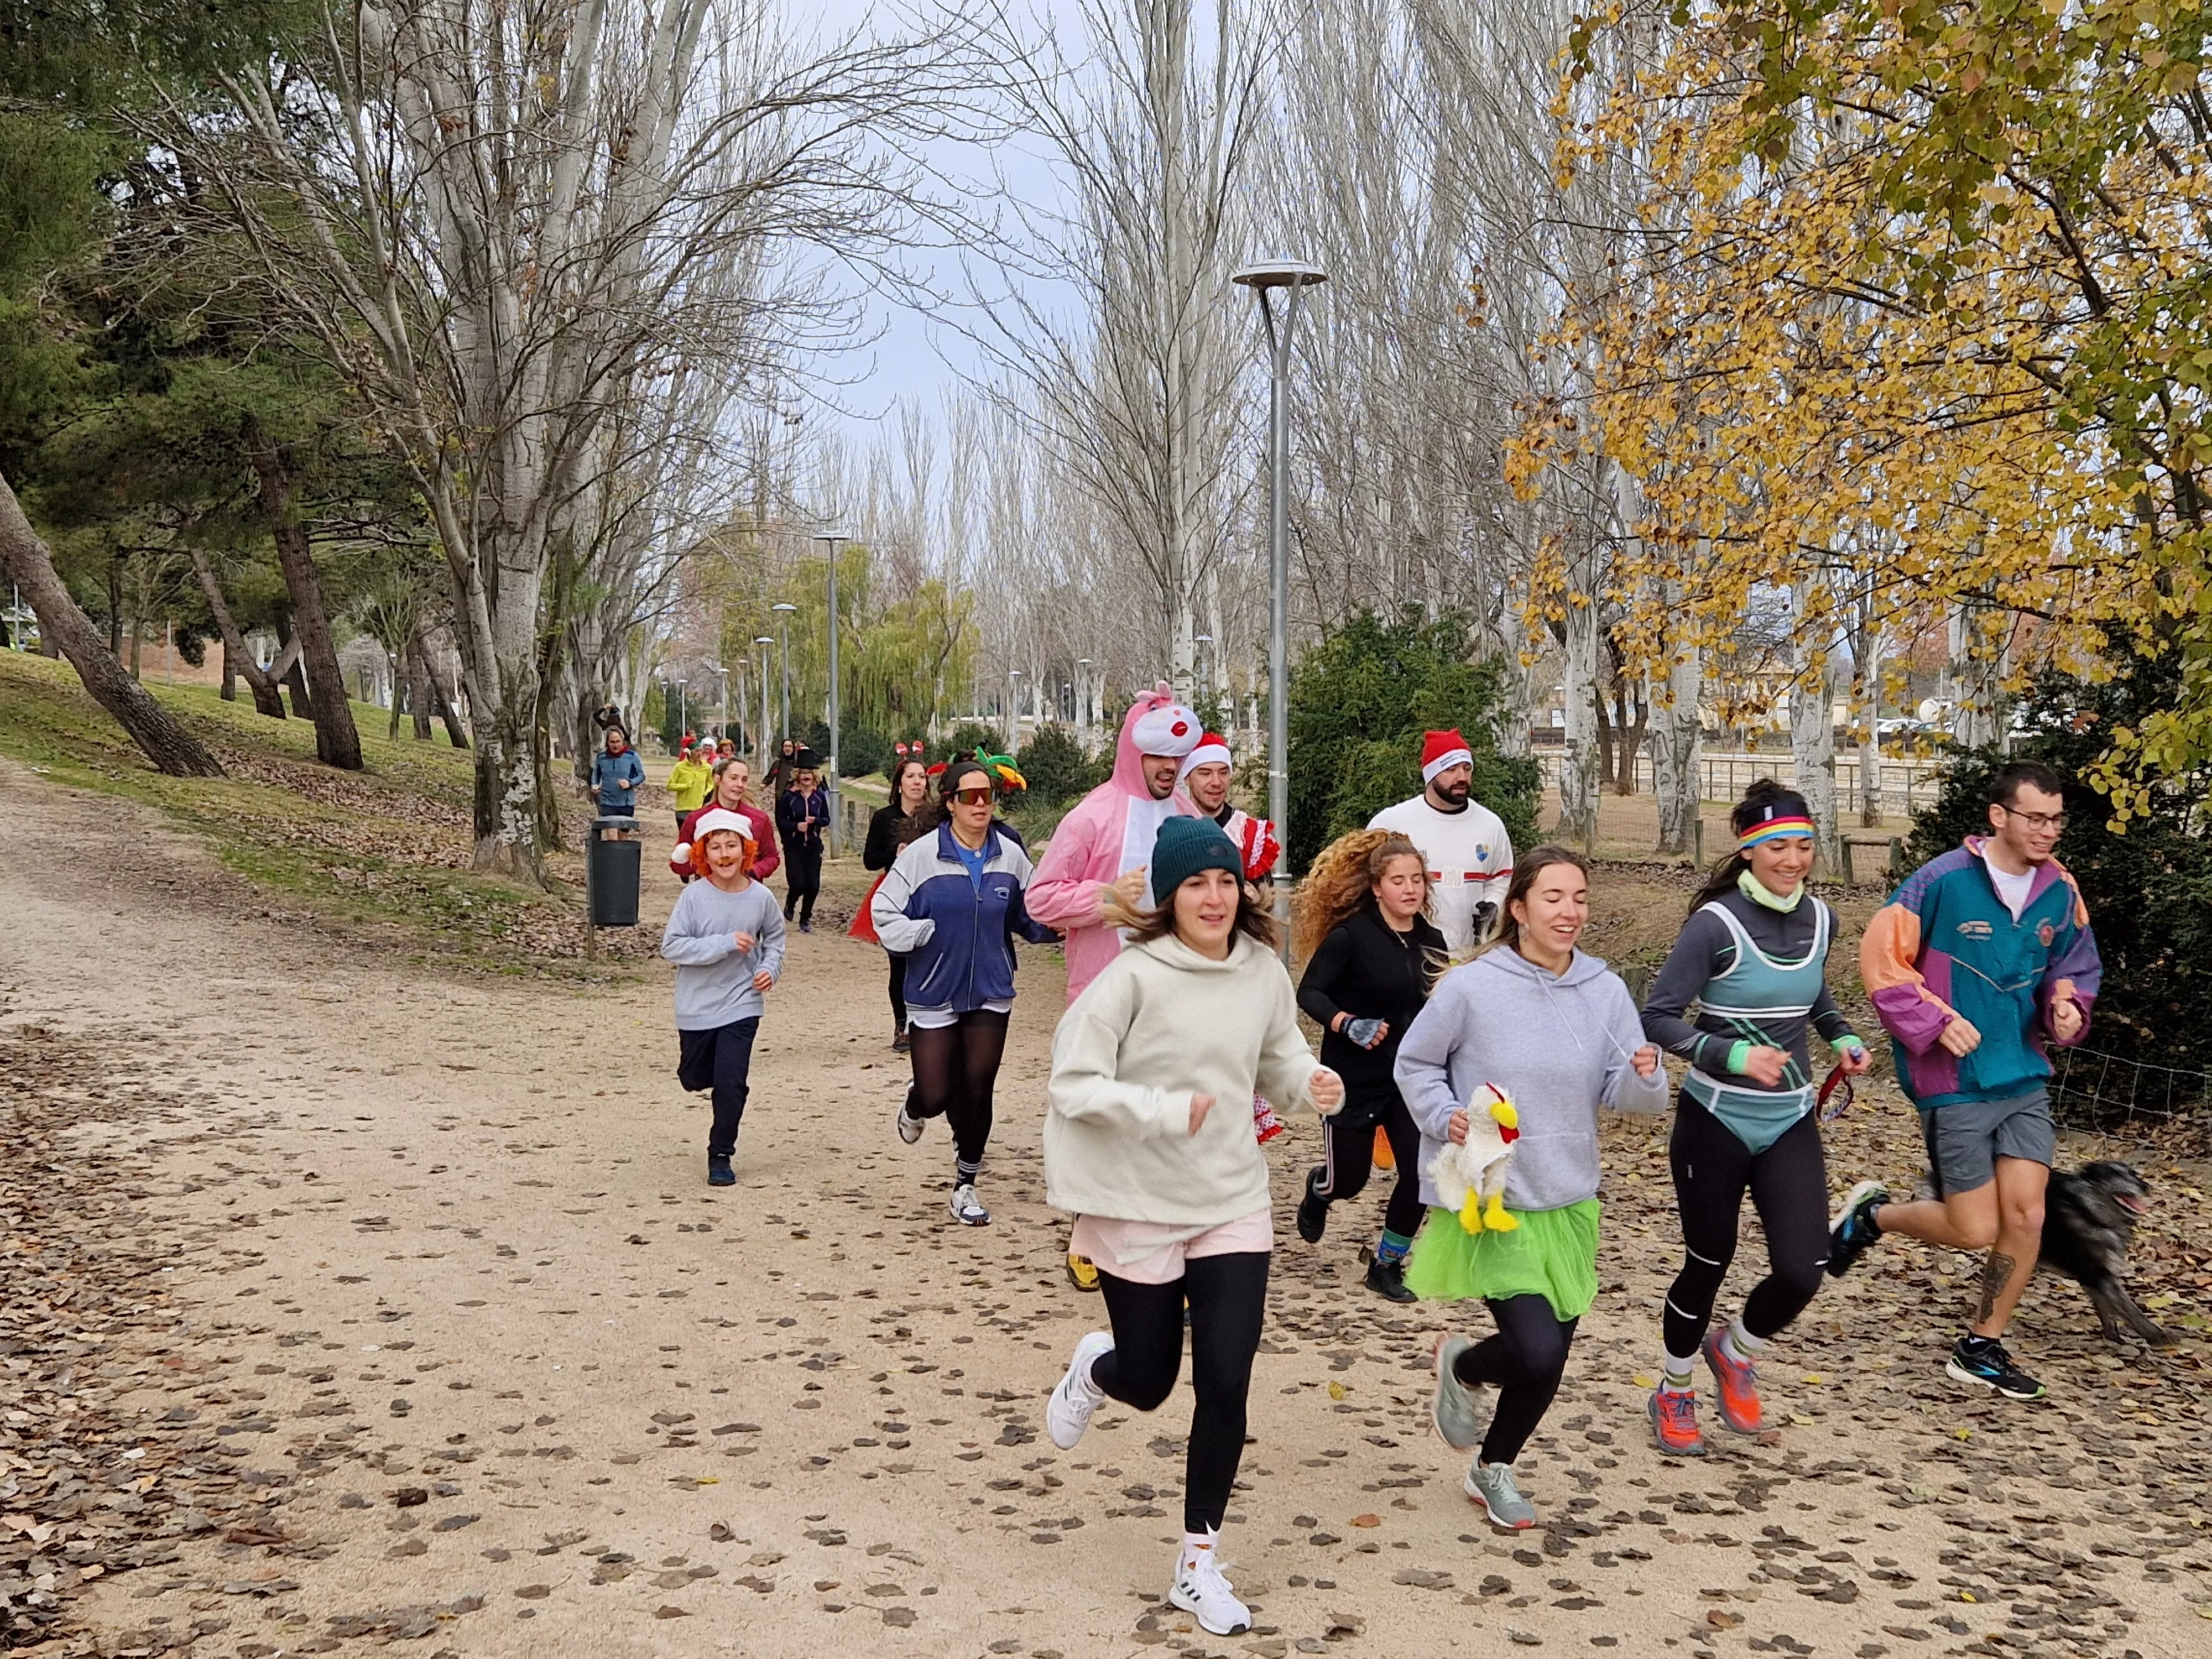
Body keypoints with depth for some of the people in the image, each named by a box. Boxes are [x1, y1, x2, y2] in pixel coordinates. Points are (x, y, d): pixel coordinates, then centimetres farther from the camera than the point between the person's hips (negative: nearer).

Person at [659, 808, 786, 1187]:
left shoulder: (760, 897, -6)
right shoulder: (694, 896, -13)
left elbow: (775, 937, 14)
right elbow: (671, 946, -18)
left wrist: (771, 967, -4)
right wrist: (725, 944, -23)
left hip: (741, 1004, 0)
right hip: (696, 1006, 0)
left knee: (730, 1084, -8)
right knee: (694, 1079, 17)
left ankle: (721, 1156, 10)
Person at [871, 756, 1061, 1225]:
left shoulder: (1010, 856, -1)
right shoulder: (921, 855, -10)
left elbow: (1030, 918, 9)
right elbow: (884, 915, -7)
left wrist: (1053, 926, -11)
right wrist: (930, 932, -19)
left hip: (991, 995, 2)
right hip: (933, 995, -2)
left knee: (977, 1093, 4)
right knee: (936, 1096, 0)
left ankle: (965, 1187, 23)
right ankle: (915, 1108, 41)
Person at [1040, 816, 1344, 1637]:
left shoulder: (1263, 972, -3)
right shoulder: (1134, 975, -18)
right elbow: (1072, 1085, -17)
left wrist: (1311, 1079, -9)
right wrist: (1164, 1111, -29)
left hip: (1233, 1205, 3)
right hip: (1137, 1207, -3)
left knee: (1225, 1388, -1)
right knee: (1148, 1384, 11)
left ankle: (1199, 1563, 18)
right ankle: (1094, 1368, 50)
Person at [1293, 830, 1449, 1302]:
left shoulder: (1430, 941, 1)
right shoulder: (1350, 936, -15)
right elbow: (1309, 992, -16)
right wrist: (1345, 1023, -31)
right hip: (1354, 1074, -4)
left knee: (1420, 1172, -7)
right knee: (1349, 1180, 8)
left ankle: (1387, 1266, 15)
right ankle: (1318, 1188, 47)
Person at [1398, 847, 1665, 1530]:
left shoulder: (1606, 991, -3)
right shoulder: (1470, 987, -13)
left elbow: (1623, 1097, 1)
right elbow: (1414, 1065, 0)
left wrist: (1645, 1077, -20)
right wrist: (1445, 1117, -16)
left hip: (1569, 1202, 5)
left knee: (1550, 1358, 13)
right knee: (1538, 1350, -16)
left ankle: (1494, 1467, 40)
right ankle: (1461, 1367, 19)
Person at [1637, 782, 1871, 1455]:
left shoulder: (1818, 918, 2)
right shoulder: (1716, 924, -16)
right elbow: (1658, 1018, -17)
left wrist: (1841, 1037, 4)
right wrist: (1733, 1056, -28)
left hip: (1790, 1123, 4)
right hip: (1715, 1122, -4)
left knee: (1802, 1271, -7)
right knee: (1709, 1262, 8)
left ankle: (1736, 1351, 26)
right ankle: (1673, 1392, 34)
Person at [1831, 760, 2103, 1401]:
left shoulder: (2060, 892, 3)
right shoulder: (1942, 881, -15)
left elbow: (2074, 969, 18)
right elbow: (1882, 957, -9)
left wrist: (2067, 1008, -3)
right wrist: (1936, 1021, -16)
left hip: (2025, 1078, 5)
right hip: (1955, 1084, -5)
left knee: (2026, 1215, 0)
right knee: (1975, 1229, -3)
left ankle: (1983, 1347, 17)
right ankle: (1872, 1214, 26)